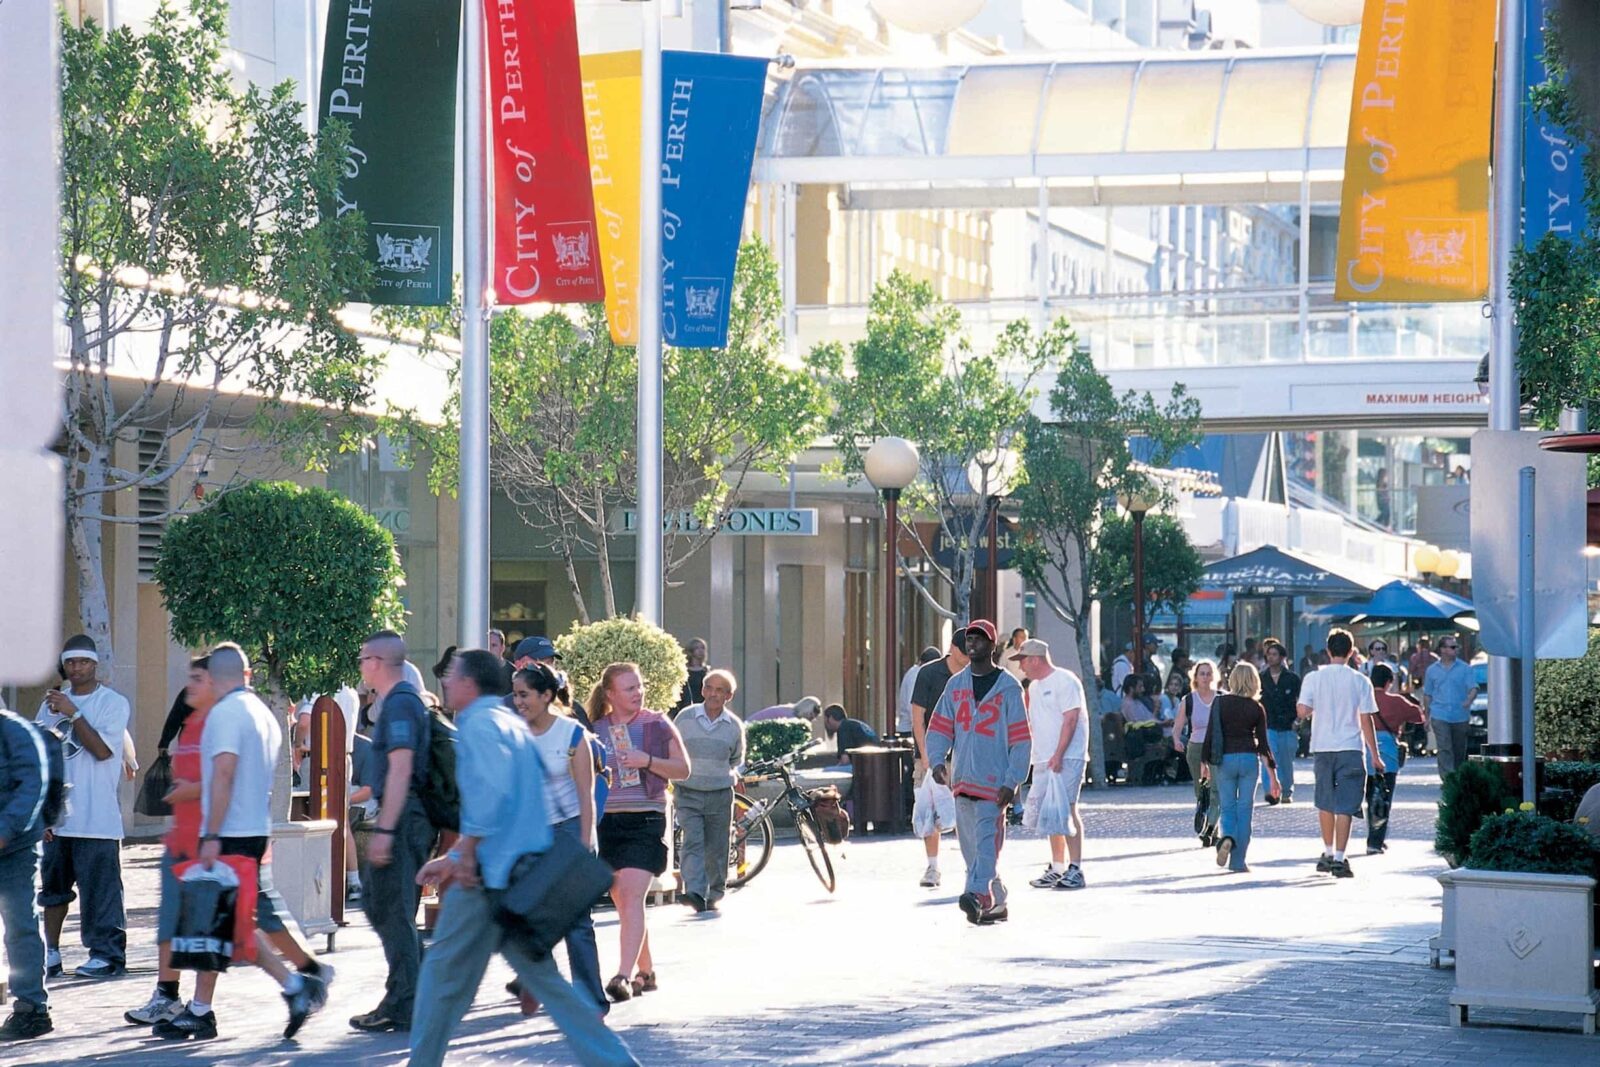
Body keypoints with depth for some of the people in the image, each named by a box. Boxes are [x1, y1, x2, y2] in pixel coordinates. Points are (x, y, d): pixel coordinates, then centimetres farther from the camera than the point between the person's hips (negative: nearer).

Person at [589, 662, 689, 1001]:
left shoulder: (657, 724, 2)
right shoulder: (596, 730, 9)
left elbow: (683, 769, 2)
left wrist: (648, 761, -13)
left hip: (645, 821, -4)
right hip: (606, 822, 4)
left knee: (632, 896, -17)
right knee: (622, 902, 9)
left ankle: (624, 975, -24)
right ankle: (646, 971, 23)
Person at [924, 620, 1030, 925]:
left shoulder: (1008, 688, -1)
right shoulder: (955, 685, 13)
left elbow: (1021, 739, -4)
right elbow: (939, 727, 11)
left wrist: (1012, 782, -13)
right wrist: (937, 760, -8)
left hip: (994, 781, -6)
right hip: (962, 780, 6)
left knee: (987, 841, -18)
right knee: (971, 848, 8)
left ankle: (976, 895, -32)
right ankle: (996, 903, 18)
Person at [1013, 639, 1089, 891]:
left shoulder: (1064, 681, -8)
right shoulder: (1034, 687, 20)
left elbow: (1071, 719, -16)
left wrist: (1058, 754, -21)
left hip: (1067, 758, -9)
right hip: (1042, 760, 9)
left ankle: (1075, 869, -15)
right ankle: (1057, 868, 14)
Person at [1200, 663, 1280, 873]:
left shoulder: (1220, 703, -3)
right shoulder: (1257, 709, -2)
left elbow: (1210, 734, -4)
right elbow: (1263, 744, -1)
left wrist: (1205, 762, 6)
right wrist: (1273, 774, 5)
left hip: (1225, 759, 0)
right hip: (1249, 759, 0)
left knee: (1228, 807, 12)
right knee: (1245, 809, 6)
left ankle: (1227, 838, -19)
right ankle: (1238, 861, 4)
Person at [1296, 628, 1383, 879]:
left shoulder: (1314, 678, -1)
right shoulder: (1360, 681, -4)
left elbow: (1302, 711, -8)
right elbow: (1366, 720, -4)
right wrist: (1375, 755, 3)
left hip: (1322, 747, 2)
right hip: (1350, 748, -2)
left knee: (1325, 803, 17)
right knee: (1344, 806, -2)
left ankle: (1328, 854, 25)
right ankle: (1339, 859, -8)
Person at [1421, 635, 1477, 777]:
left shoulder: (1465, 668, 5)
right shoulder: (1432, 670, 9)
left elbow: (1474, 688, -4)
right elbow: (1427, 694, 14)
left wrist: (1469, 700, -25)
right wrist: (1427, 716, 11)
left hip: (1460, 716, 0)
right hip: (1440, 716, 0)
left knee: (1459, 750, 8)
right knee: (1444, 749, -13)